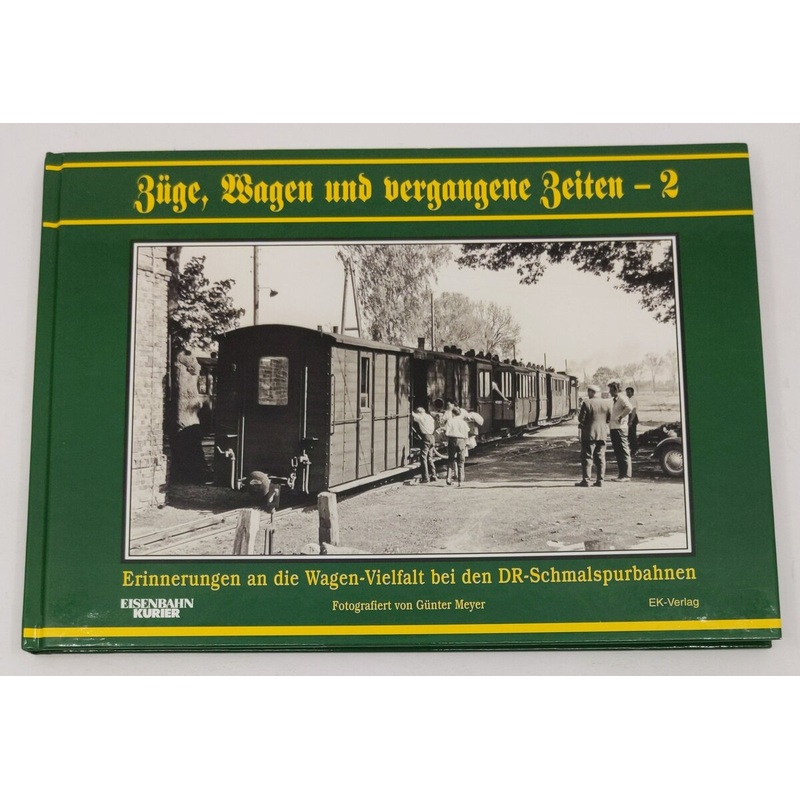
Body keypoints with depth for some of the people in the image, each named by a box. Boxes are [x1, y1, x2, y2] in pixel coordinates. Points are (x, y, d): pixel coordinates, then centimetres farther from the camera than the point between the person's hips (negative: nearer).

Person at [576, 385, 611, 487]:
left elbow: (581, 418, -13)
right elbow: (609, 419, 8)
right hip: (602, 433, 5)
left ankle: (586, 480, -1)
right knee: (600, 457, 9)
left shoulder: (586, 403, -13)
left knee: (587, 457, 0)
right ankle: (600, 480, 9)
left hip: (589, 434, -5)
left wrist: (581, 424, 8)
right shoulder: (606, 403, 4)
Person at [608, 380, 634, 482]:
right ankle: (621, 474, 19)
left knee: (624, 452, -5)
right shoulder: (613, 400, 17)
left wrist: (621, 417, -22)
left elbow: (629, 408, -29)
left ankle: (626, 475, -2)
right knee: (618, 453, 13)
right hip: (613, 428, 10)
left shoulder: (622, 398, -11)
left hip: (620, 429, -10)